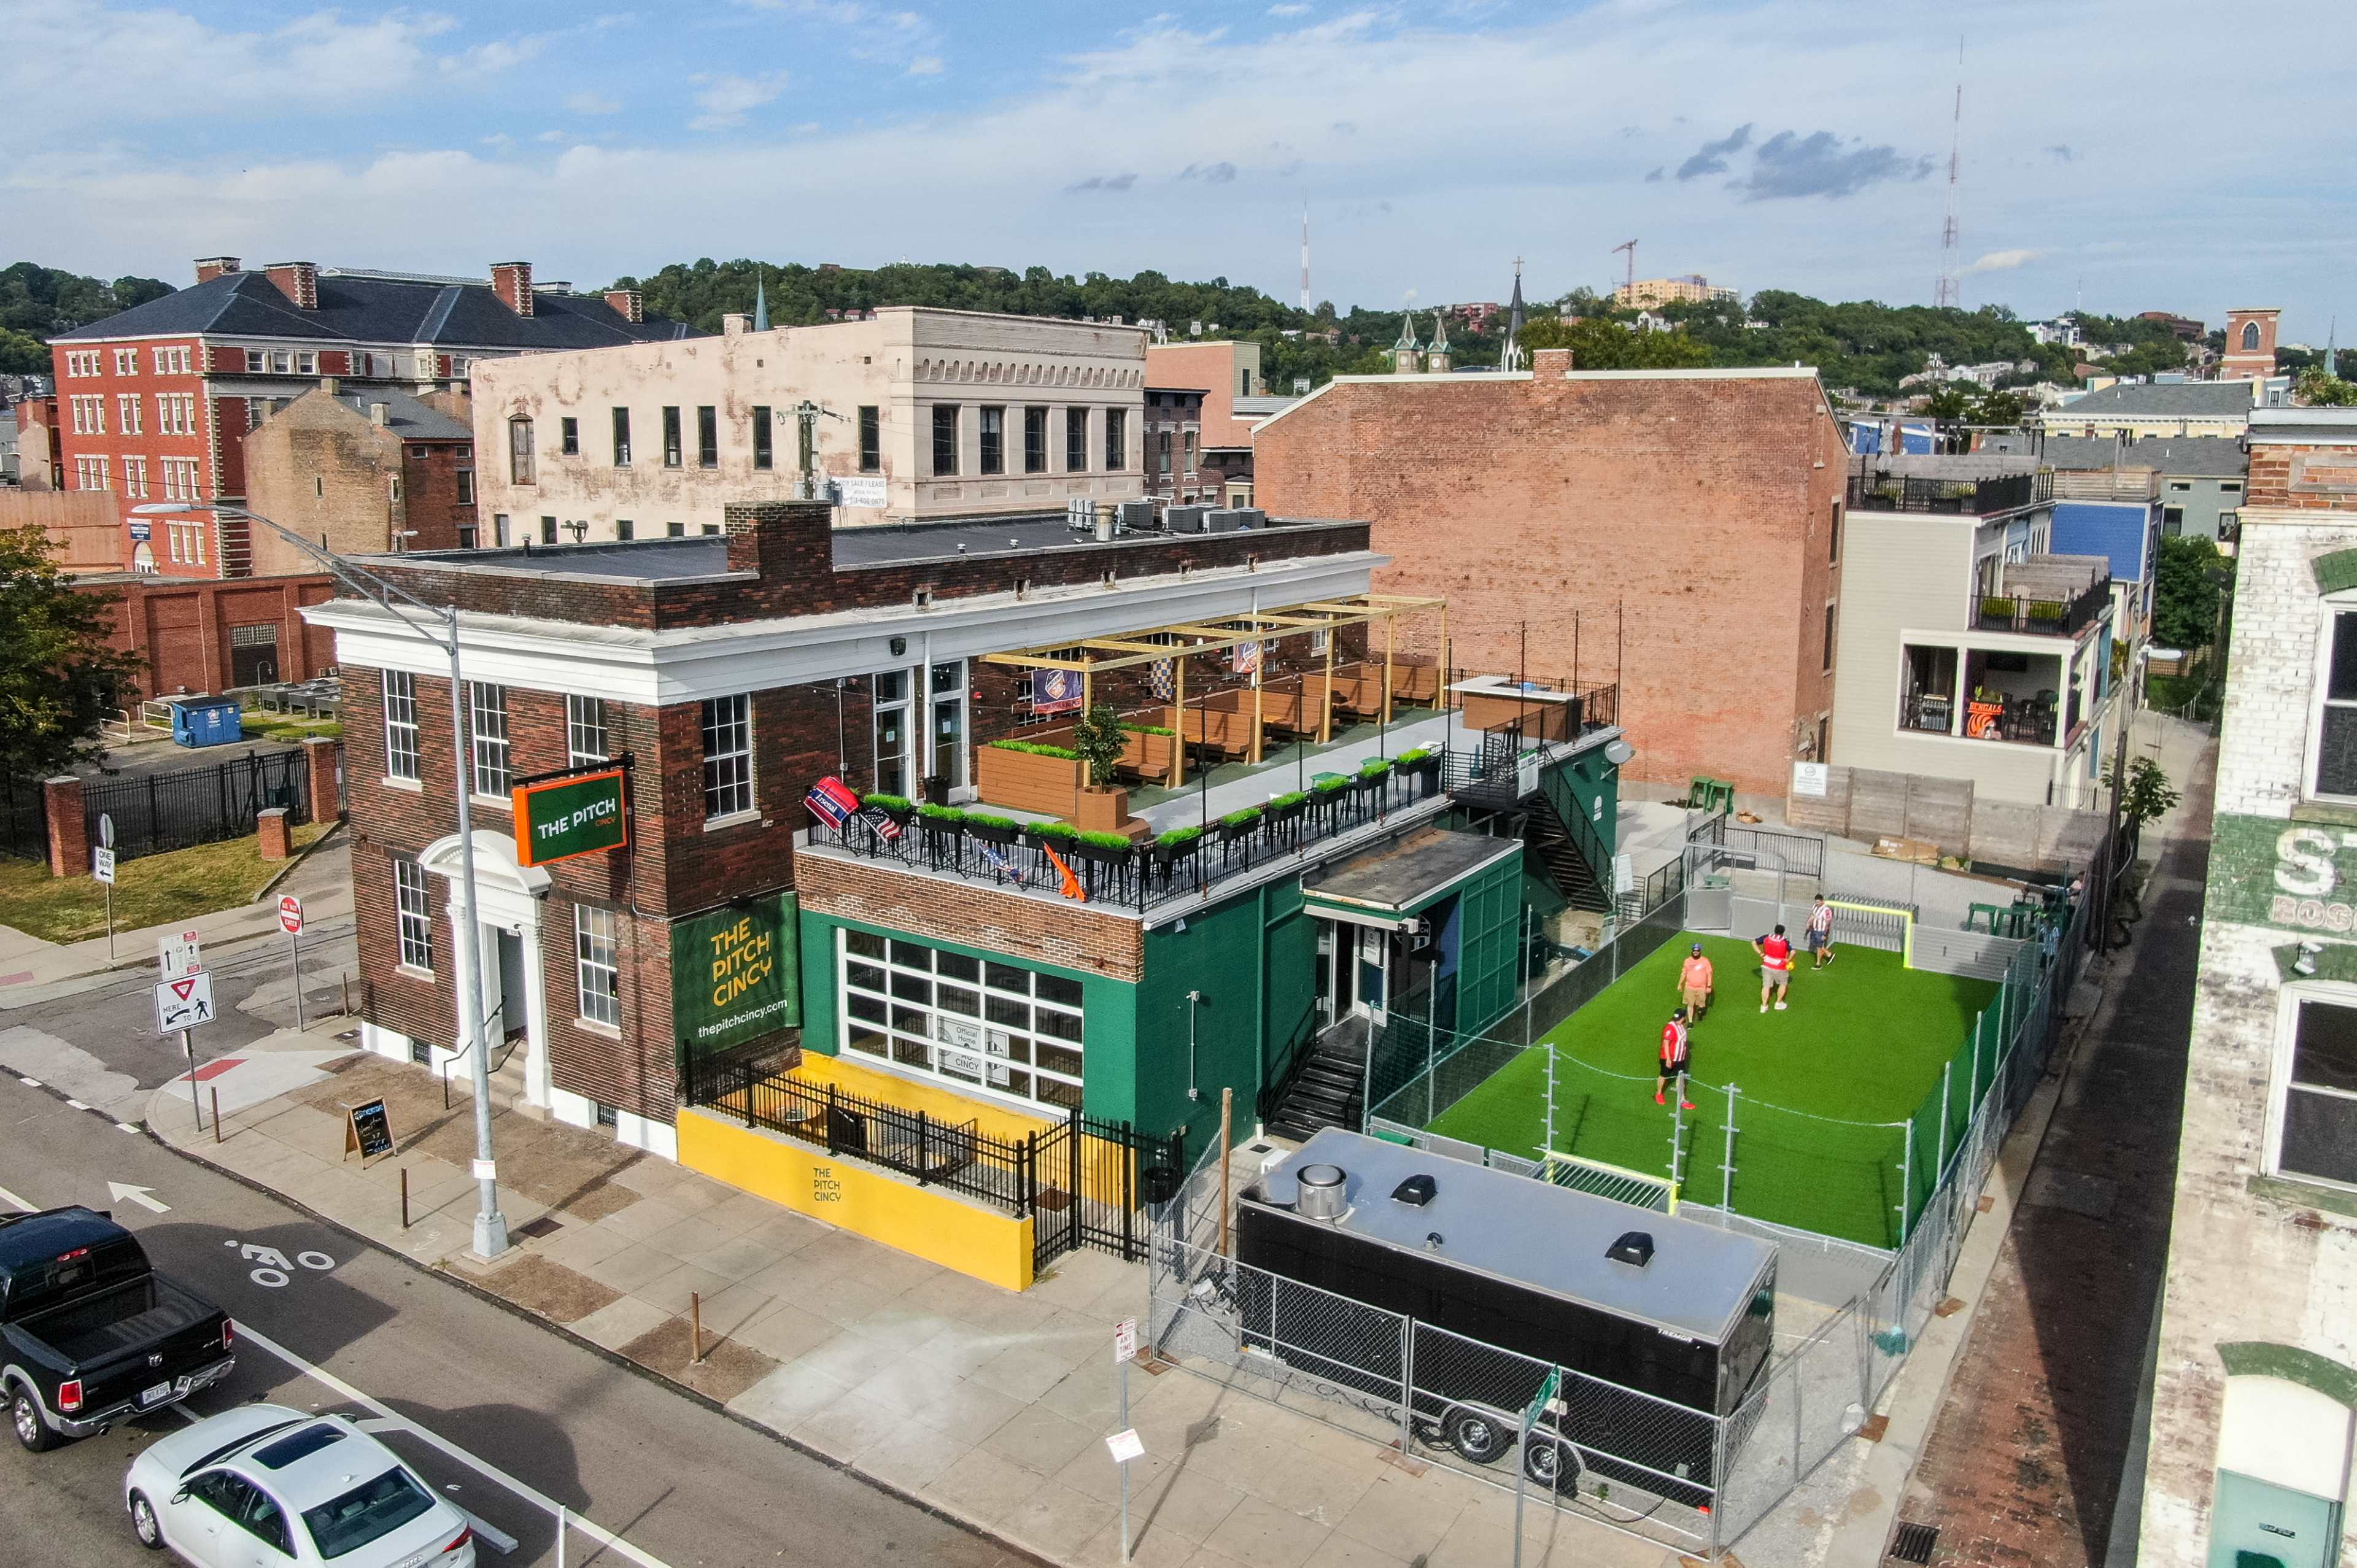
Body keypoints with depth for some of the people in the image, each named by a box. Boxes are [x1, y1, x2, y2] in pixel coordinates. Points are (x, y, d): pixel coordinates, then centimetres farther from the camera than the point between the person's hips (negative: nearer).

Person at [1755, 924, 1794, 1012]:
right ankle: (1778, 1003, 28)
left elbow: (1754, 942, 4)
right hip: (1780, 968, -3)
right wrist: (1788, 960, -7)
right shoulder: (1785, 942, -11)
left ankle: (1764, 1006, 11)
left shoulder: (1767, 938, -1)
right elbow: (1793, 951, -24)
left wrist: (1760, 953, 5)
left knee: (1766, 986, 10)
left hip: (1767, 966, 3)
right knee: (1783, 984, 22)